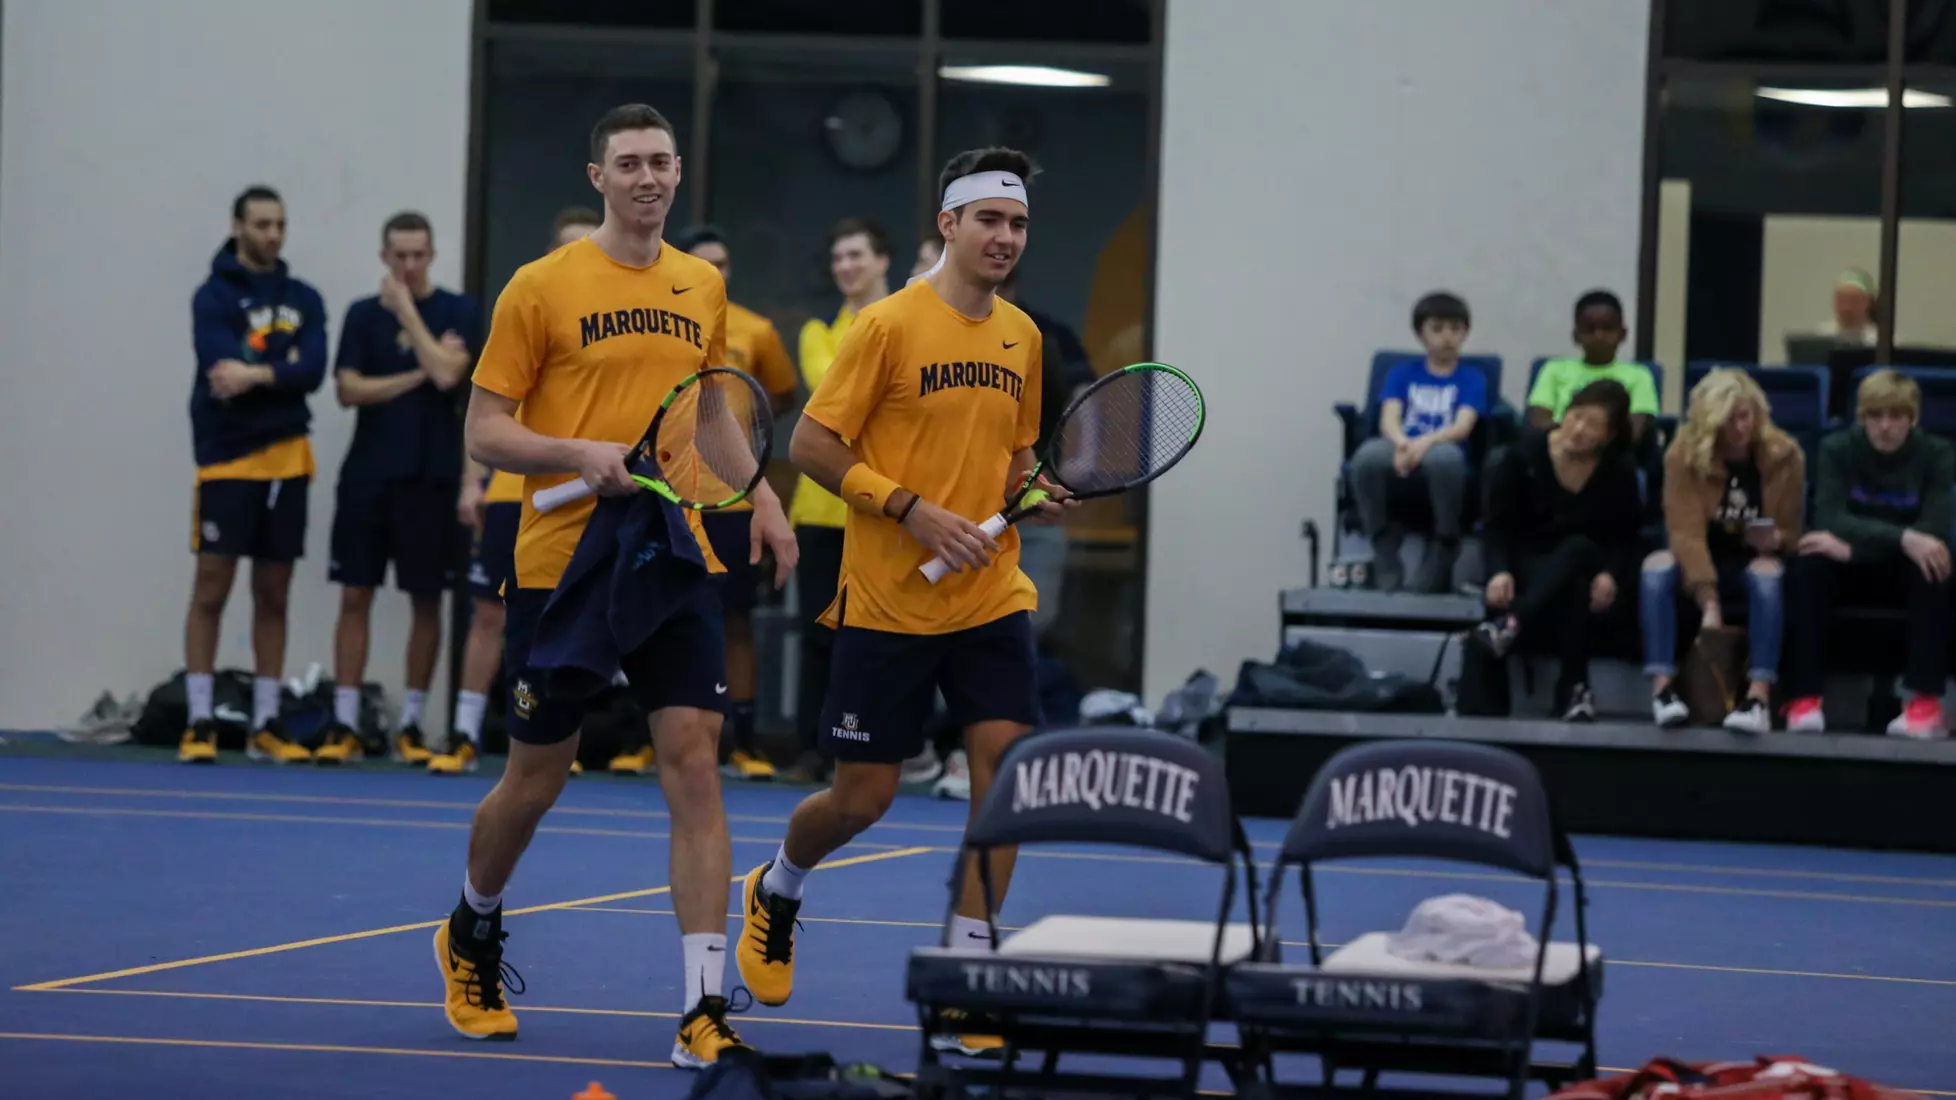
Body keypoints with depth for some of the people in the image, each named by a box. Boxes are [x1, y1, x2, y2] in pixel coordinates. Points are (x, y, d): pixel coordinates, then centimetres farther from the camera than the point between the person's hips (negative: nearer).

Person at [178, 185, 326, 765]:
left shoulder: (303, 300, 10)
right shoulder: (214, 296, -2)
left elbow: (313, 370, -5)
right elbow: (222, 366, -17)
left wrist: (255, 375, -19)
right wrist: (283, 373, -14)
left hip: (287, 461, 4)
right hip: (228, 460, -4)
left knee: (273, 596, 7)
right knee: (211, 590, -5)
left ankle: (266, 726, 12)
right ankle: (200, 724, -2)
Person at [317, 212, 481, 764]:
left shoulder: (458, 312, 1)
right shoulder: (363, 314, 7)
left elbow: (447, 373, -15)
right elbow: (349, 389, -2)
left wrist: (406, 309, -10)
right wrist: (418, 375, -10)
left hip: (430, 475, -1)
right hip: (368, 474, 1)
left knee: (426, 599, 3)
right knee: (355, 594, -1)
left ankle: (410, 726, 11)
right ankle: (344, 725, 2)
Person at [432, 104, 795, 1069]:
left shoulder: (704, 287, 10)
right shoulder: (541, 287, -4)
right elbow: (483, 429, -4)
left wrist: (758, 493, 10)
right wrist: (581, 454, -20)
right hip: (561, 565, -3)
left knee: (694, 769, -9)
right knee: (536, 779, 9)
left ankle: (705, 1011, -10)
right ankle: (472, 933, 39)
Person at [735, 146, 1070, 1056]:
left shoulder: (1021, 336, 9)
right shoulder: (889, 325, -9)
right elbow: (811, 444, -10)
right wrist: (914, 509, -19)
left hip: (991, 597, 5)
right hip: (888, 602, -5)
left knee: (1005, 757, -11)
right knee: (864, 795, 2)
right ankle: (776, 888, 34)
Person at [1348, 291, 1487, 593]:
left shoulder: (1471, 379, 14)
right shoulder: (1404, 374, 20)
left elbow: (1463, 426, -3)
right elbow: (1388, 419, 3)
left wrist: (1425, 442, -25)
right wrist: (1402, 443, -23)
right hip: (1402, 451, 2)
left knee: (1445, 455, -41)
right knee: (1368, 454, -36)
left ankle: (1443, 553, -23)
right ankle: (1384, 558, -24)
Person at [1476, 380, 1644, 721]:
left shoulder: (1620, 473, -3)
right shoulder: (1524, 453, -6)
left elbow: (1624, 539, -4)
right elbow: (1499, 523, -6)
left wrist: (1610, 575, -27)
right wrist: (1500, 571, -25)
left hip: (1583, 568, 1)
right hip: (1527, 565, -1)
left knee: (1578, 548, -38)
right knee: (1570, 590, -37)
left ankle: (1510, 623, -52)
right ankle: (1574, 685, -41)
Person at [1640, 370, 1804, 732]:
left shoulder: (1784, 455, -8)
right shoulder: (1684, 454, -13)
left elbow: (1792, 532, 1)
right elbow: (1687, 531, -22)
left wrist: (1776, 539, -26)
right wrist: (1709, 604, -33)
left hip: (1754, 563, 0)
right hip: (1700, 564, 0)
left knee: (1768, 574, -36)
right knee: (1657, 566, -32)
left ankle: (1759, 696, -46)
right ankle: (1662, 686, -41)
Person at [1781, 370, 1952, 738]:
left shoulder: (1936, 454, -11)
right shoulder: (1838, 448, -10)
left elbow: (1934, 530, -23)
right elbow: (1829, 520, -24)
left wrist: (1851, 546, -33)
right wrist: (1901, 538, -40)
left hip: (1906, 572, 0)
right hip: (1852, 569, 0)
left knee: (1933, 571, -34)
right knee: (1807, 565, -31)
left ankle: (1927, 701, -34)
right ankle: (1803, 696, -31)